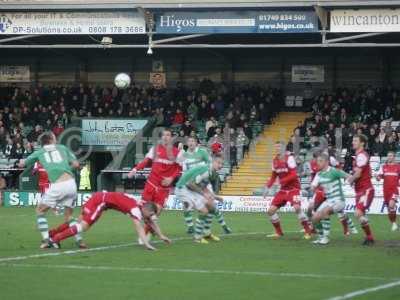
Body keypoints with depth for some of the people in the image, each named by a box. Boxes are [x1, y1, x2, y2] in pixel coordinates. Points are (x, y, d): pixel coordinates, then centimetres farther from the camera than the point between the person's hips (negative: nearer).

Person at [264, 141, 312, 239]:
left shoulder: (289, 158, -14)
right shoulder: (275, 161, 8)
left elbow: (294, 175, -20)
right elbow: (273, 177, 16)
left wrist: (281, 181, -26)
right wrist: (267, 187, 3)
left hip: (293, 188, -7)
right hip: (283, 189, 7)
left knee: (297, 208, -29)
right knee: (271, 210, 0)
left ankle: (308, 232, -18)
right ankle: (279, 232, 16)